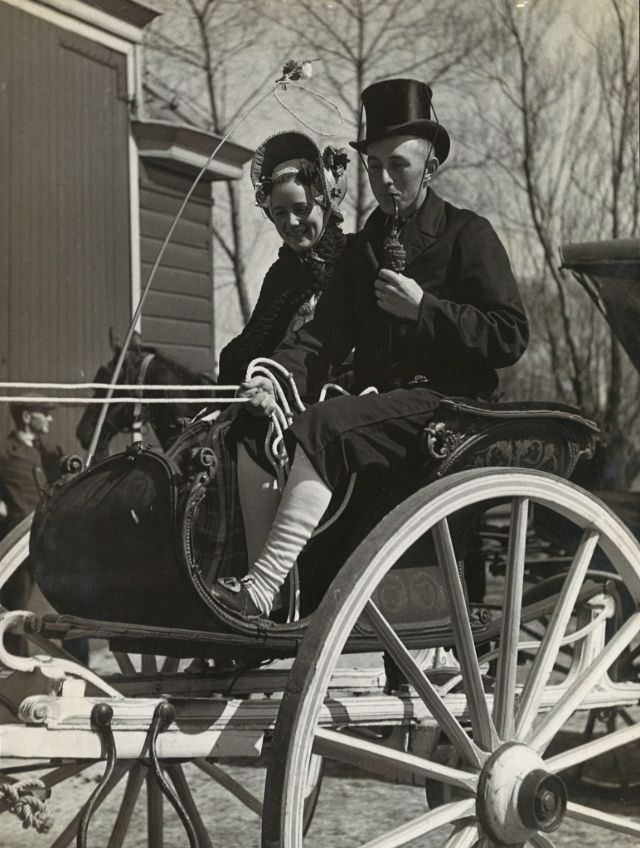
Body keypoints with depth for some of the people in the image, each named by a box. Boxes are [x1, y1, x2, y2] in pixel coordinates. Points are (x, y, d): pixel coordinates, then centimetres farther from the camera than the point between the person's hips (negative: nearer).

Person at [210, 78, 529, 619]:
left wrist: (423, 307, -16)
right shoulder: (365, 246, 20)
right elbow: (323, 334, 9)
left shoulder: (468, 235, 1)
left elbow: (511, 337, -9)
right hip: (378, 401, 7)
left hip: (445, 403, -7)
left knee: (324, 429, -31)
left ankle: (261, 589, -34)